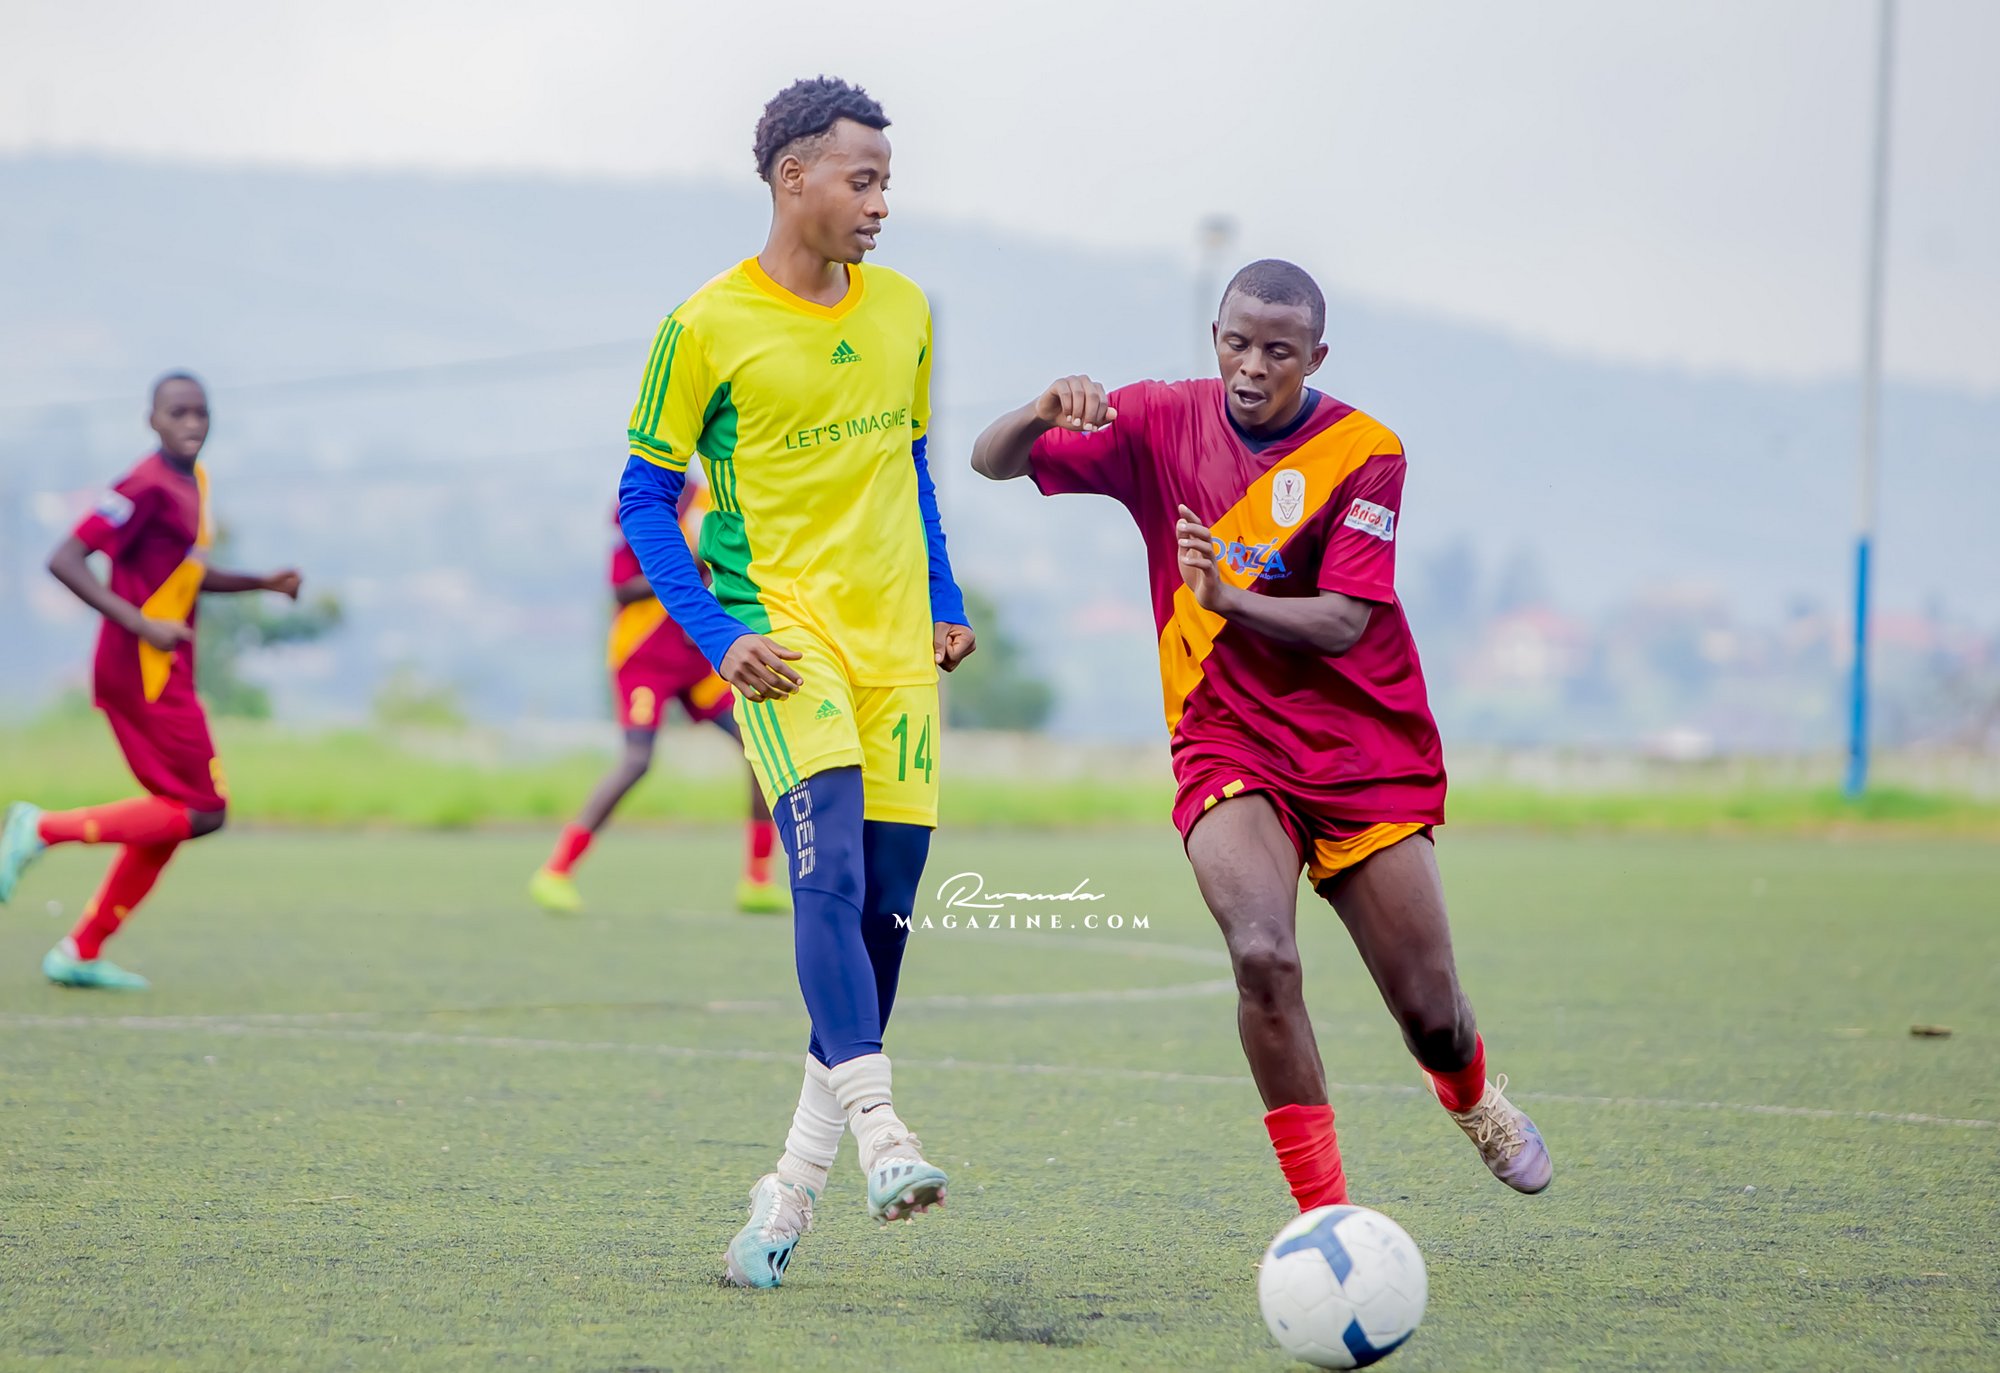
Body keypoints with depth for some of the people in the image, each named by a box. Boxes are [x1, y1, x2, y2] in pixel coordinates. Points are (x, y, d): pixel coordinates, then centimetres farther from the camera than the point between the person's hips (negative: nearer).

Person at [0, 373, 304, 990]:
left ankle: (81, 953, 15)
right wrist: (141, 625, -27)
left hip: (166, 672, 10)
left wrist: (263, 583, 15)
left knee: (173, 816, 11)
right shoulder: (149, 486, -16)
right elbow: (66, 560, -22)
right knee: (204, 811, -10)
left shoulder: (195, 481, 13)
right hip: (143, 671, -10)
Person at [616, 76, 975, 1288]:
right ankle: (881, 1134, -29)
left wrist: (946, 603, 15)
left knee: (883, 912, 3)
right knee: (831, 873, -24)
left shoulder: (902, 311, 11)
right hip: (781, 629, -5)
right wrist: (718, 635, -11)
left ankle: (793, 1189, 12)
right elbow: (646, 498, -1)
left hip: (896, 642, 5)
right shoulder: (708, 329, -5)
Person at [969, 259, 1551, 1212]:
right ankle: (1323, 1213, -17)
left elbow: (1342, 624, -17)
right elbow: (993, 462, -3)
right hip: (1225, 749, 0)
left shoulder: (1364, 453, -9)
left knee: (1432, 1016, 3)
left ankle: (1472, 1096, 42)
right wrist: (1041, 415, -26)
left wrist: (1226, 597, -35)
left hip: (1365, 757, 0)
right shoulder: (1163, 422, -2)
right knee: (1263, 953, -28)